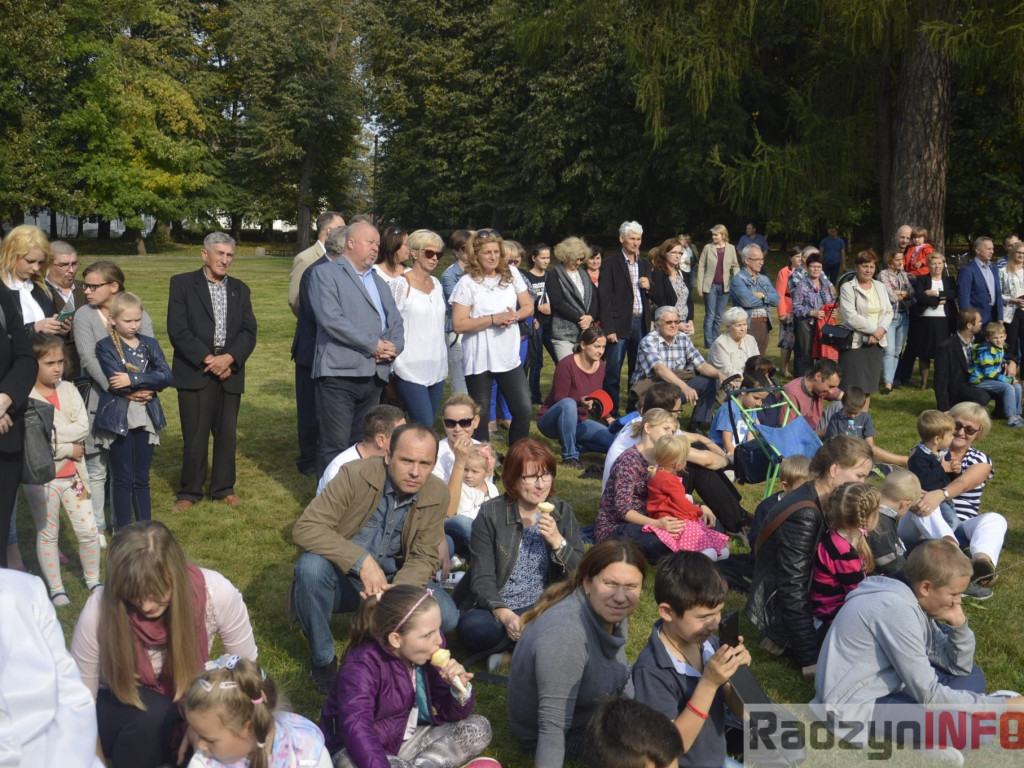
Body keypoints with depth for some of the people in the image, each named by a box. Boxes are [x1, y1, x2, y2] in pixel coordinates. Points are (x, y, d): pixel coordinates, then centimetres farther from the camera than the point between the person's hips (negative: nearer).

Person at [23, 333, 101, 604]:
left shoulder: (68, 390, 0)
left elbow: (83, 427, -12)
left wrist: (51, 433, -20)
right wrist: (68, 449, -15)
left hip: (72, 475, 4)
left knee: (89, 531, 6)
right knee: (47, 534, 10)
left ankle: (93, 579, 26)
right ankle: (55, 588, 22)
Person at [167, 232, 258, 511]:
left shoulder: (240, 289, 14)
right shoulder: (182, 284, 1)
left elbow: (249, 331, 6)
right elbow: (177, 330, -8)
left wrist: (229, 358, -11)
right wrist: (208, 359, -14)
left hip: (230, 372, 4)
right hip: (195, 373, -3)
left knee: (227, 435, 8)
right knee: (195, 436, 0)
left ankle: (223, 488, 22)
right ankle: (189, 492, 13)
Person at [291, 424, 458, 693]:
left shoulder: (437, 495, -10)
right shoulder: (356, 475, -21)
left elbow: (423, 558, -7)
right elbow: (305, 528, -27)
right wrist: (361, 560, -37)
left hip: (394, 582, 2)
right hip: (343, 578, -2)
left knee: (447, 615, -23)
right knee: (312, 565, -35)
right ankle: (323, 659, -11)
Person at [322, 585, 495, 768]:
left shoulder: (429, 655, -5)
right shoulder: (360, 668, -25)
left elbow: (450, 715, 1)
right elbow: (357, 733, -39)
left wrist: (460, 690, -22)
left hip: (407, 742, 7)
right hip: (363, 750, -7)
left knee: (478, 727, -7)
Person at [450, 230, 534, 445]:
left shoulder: (511, 275, 4)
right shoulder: (467, 283, -9)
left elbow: (528, 306, 10)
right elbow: (458, 324, -14)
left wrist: (515, 316, -12)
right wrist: (493, 319, -20)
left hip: (509, 357, 4)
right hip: (479, 360, -4)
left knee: (524, 412, 4)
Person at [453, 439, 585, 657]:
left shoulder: (562, 512, 5)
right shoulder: (491, 514, -4)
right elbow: (482, 578, -10)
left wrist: (557, 541, -18)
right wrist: (504, 614, -28)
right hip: (495, 608, -2)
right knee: (473, 629, -35)